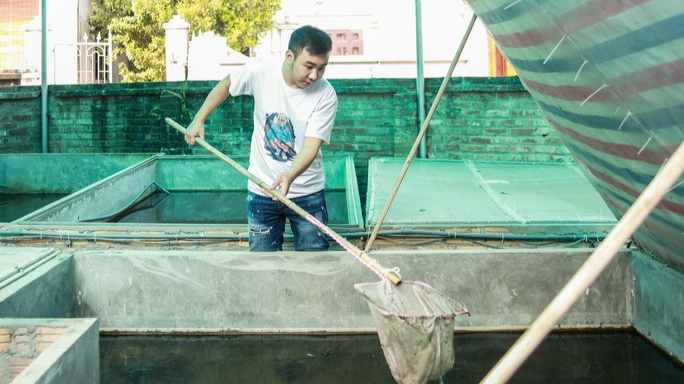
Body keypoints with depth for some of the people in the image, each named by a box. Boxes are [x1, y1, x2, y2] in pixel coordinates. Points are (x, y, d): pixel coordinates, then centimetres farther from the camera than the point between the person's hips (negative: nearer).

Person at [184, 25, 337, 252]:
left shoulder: (326, 95, -16)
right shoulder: (260, 72, -11)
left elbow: (311, 145, -23)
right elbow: (225, 86, 10)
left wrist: (290, 176, -41)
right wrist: (198, 120, 8)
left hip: (308, 194, -1)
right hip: (261, 192, 1)